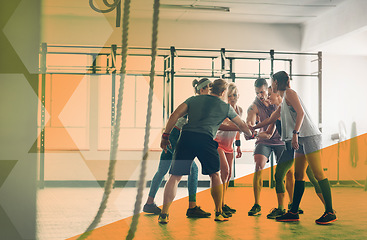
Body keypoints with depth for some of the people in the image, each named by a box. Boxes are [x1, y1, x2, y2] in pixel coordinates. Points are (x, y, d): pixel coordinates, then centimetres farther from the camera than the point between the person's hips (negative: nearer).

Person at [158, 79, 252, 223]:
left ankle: (164, 214, -2)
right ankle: (219, 213, 22)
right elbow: (241, 126, 33)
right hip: (205, 139, -1)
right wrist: (250, 135, 53)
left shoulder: (194, 99, 22)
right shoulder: (226, 107, 20)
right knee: (215, 175, 18)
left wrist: (165, 136, 13)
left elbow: (175, 115, 11)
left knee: (175, 176, 6)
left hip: (186, 136, 2)